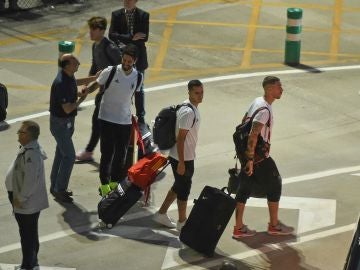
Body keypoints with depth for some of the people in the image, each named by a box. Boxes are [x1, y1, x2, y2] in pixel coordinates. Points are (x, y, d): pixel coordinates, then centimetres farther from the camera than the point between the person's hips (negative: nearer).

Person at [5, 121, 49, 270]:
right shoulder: (27, 149, 5)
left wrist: (20, 199, -18)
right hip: (27, 202, 10)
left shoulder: (31, 154, -27)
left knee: (28, 235, 2)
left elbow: (30, 180, -28)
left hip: (27, 204, -10)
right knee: (30, 235, 21)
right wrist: (18, 197, 17)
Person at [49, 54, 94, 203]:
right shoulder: (61, 84, -32)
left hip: (66, 121, 10)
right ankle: (59, 190, 5)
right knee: (69, 156, -4)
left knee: (61, 153, 18)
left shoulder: (68, 76, -3)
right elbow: (68, 108, -29)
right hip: (60, 122, -10)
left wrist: (95, 77, 15)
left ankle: (56, 186, 30)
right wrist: (82, 98, -15)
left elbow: (75, 82, 22)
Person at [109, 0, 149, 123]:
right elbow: (112, 35, -13)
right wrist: (131, 38, -22)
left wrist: (124, 40, -17)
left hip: (138, 57, -1)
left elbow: (144, 37, -15)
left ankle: (140, 116, 21)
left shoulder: (143, 15, -6)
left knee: (138, 89, 10)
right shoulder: (116, 15, -2)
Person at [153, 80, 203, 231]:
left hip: (187, 157, 10)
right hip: (182, 158, -10)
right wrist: (181, 162, -23)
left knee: (179, 186, 20)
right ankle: (182, 223, 14)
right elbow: (180, 138, -23)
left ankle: (161, 214, 30)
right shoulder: (188, 112, -23)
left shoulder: (193, 109, 8)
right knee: (183, 189, 2)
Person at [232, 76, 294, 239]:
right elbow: (253, 135, -29)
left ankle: (239, 228, 14)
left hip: (249, 154, 9)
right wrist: (250, 159, -27)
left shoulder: (256, 102, 8)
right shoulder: (264, 109, -22)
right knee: (274, 186, 8)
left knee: (244, 189, 10)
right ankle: (274, 225, 19)